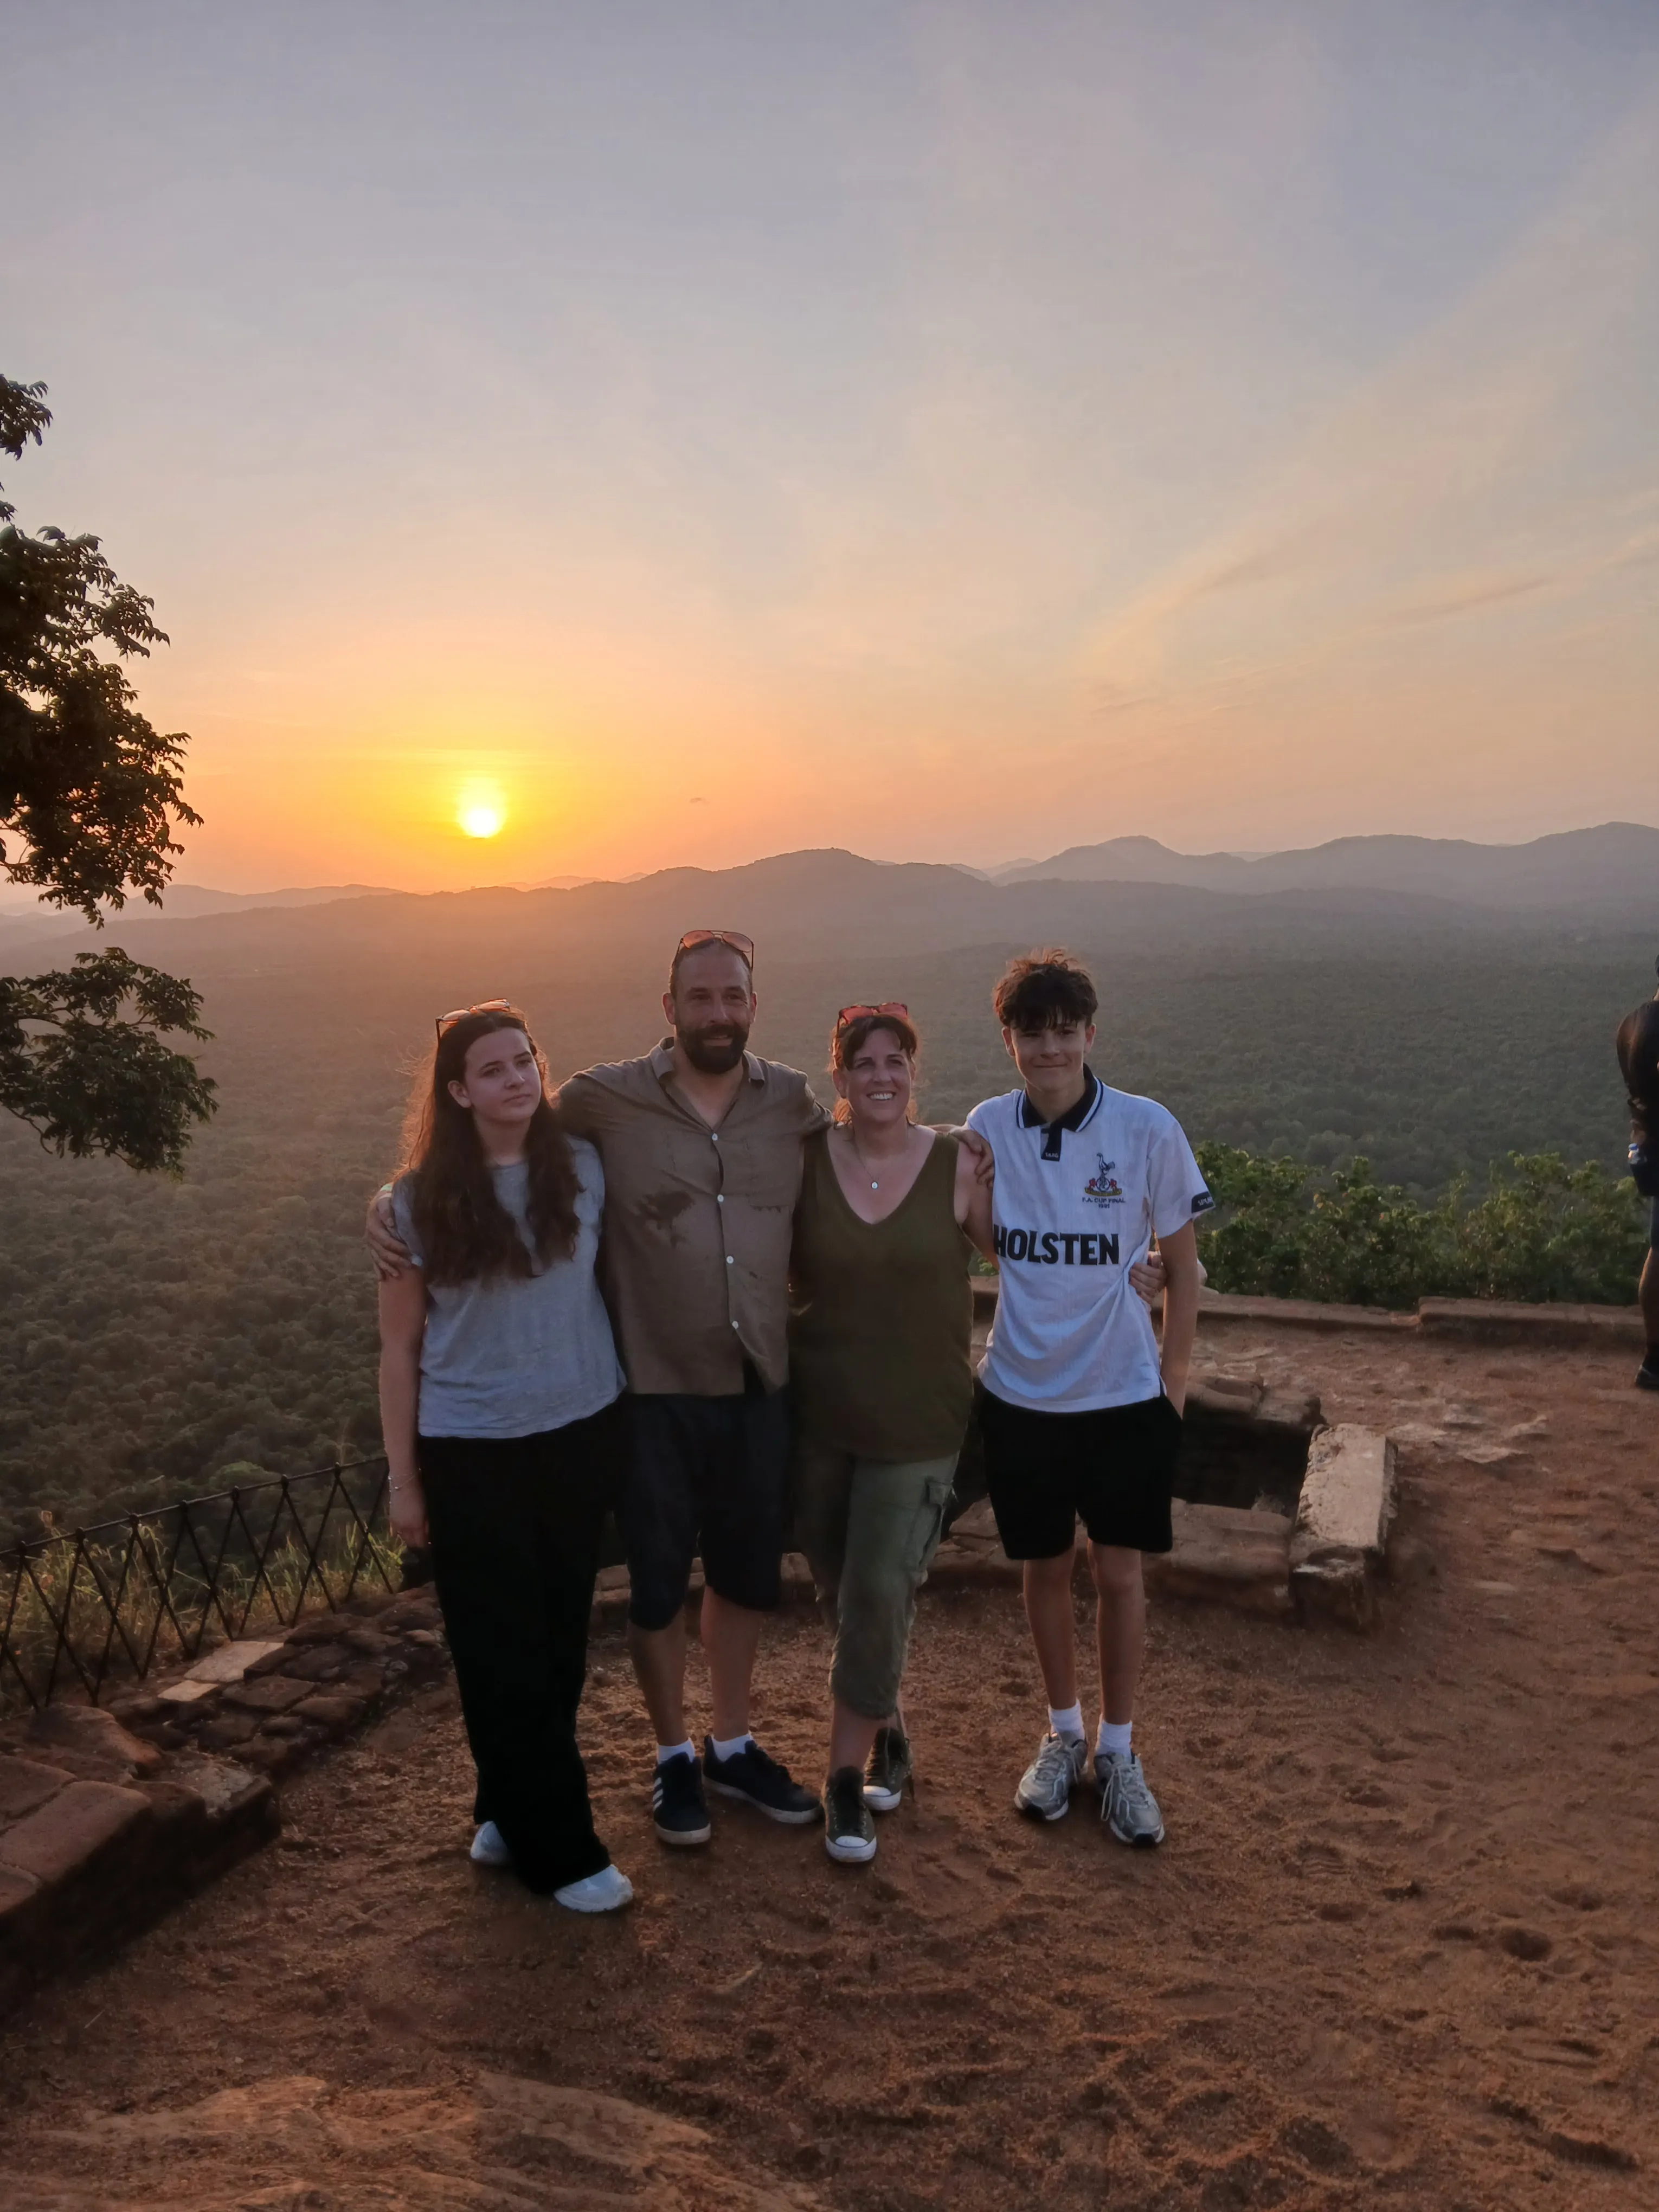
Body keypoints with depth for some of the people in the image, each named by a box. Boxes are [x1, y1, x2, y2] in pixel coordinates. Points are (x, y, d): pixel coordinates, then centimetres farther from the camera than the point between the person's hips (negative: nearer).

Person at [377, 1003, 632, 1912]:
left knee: (557, 1639, 14)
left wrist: (628, 1402, 3)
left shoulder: (584, 1168, -5)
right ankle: (558, 1849, 22)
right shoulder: (420, 1202, -9)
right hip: (470, 1454, -2)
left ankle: (509, 1812, 35)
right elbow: (399, 1348, -3)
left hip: (581, 1433, 3)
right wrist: (403, 1478, -2)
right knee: (501, 1654, 6)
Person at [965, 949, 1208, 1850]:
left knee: (1119, 1572, 7)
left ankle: (1118, 1751, 27)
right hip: (1019, 1393, 2)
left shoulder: (1148, 1130, -13)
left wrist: (1174, 1372, 0)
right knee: (1046, 1567, 15)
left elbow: (1180, 1261, -2)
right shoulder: (987, 1128, -7)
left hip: (1124, 1395, -2)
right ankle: (1063, 1734, 35)